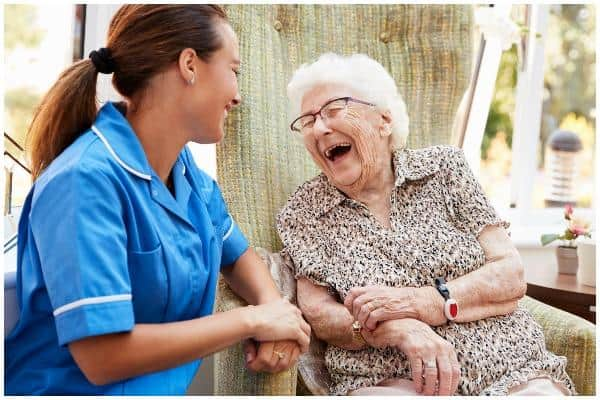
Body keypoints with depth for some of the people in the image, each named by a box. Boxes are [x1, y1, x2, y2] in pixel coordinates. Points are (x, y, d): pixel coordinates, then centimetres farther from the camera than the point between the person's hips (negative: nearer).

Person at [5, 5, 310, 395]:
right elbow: (103, 357, -27)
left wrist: (274, 307, -5)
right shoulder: (87, 180, -22)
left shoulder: (190, 173, 2)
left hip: (166, 387, 7)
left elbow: (238, 256, 18)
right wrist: (251, 320, -17)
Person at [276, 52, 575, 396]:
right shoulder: (300, 215, 8)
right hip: (389, 380, -2)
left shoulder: (443, 167, 8)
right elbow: (317, 315, -1)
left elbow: (512, 278, 3)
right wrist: (400, 329, -19)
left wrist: (420, 302, -13)